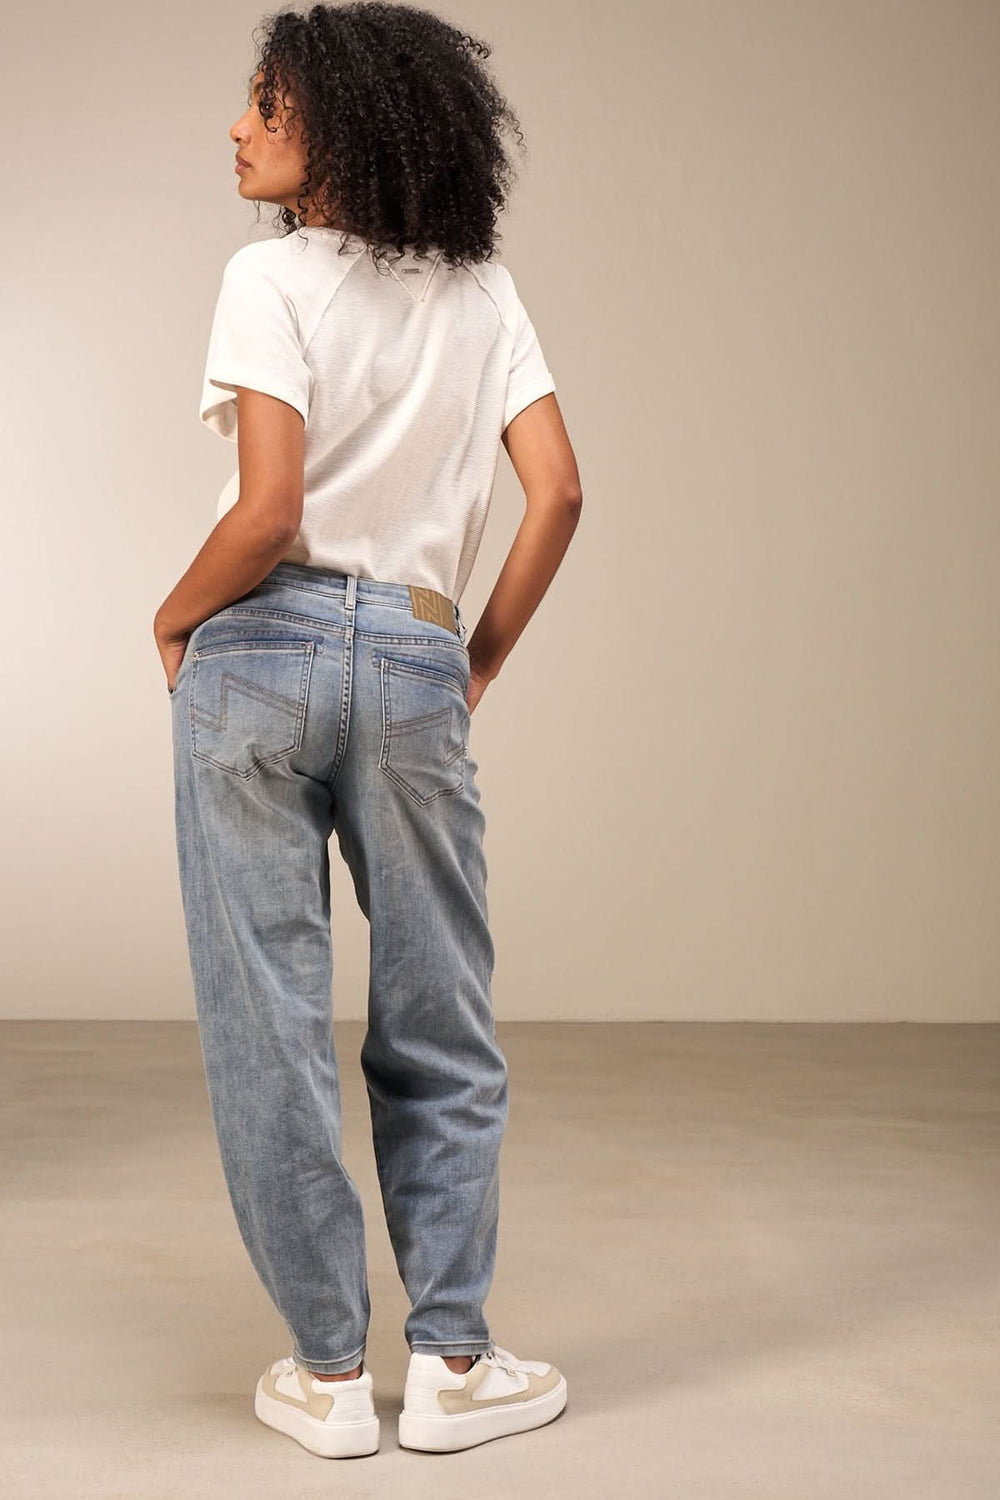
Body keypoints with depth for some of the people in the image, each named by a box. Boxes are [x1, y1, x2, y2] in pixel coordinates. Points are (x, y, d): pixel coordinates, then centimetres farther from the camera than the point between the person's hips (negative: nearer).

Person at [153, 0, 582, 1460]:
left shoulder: (272, 276, -5)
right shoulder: (482, 289, 9)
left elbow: (270, 512, -14)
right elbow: (558, 493, 3)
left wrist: (174, 619, 3)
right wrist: (479, 661, 12)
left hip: (262, 650, -3)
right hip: (415, 662, 4)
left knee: (267, 1024, 6)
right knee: (440, 1035, 13)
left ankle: (330, 1370, 15)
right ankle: (450, 1364, 18)